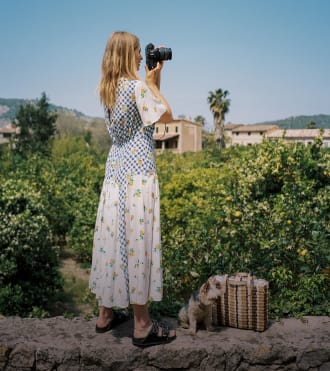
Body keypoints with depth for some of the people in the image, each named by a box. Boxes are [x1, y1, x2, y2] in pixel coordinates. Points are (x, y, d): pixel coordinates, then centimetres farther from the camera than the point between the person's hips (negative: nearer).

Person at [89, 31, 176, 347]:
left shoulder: (107, 89, 12)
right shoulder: (137, 86, -12)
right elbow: (167, 116, -4)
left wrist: (154, 79, 17)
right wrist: (152, 81, 2)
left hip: (115, 168, 8)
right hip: (137, 171, -8)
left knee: (112, 236, 13)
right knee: (138, 240, -4)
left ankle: (105, 313, 25)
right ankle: (142, 326, 7)